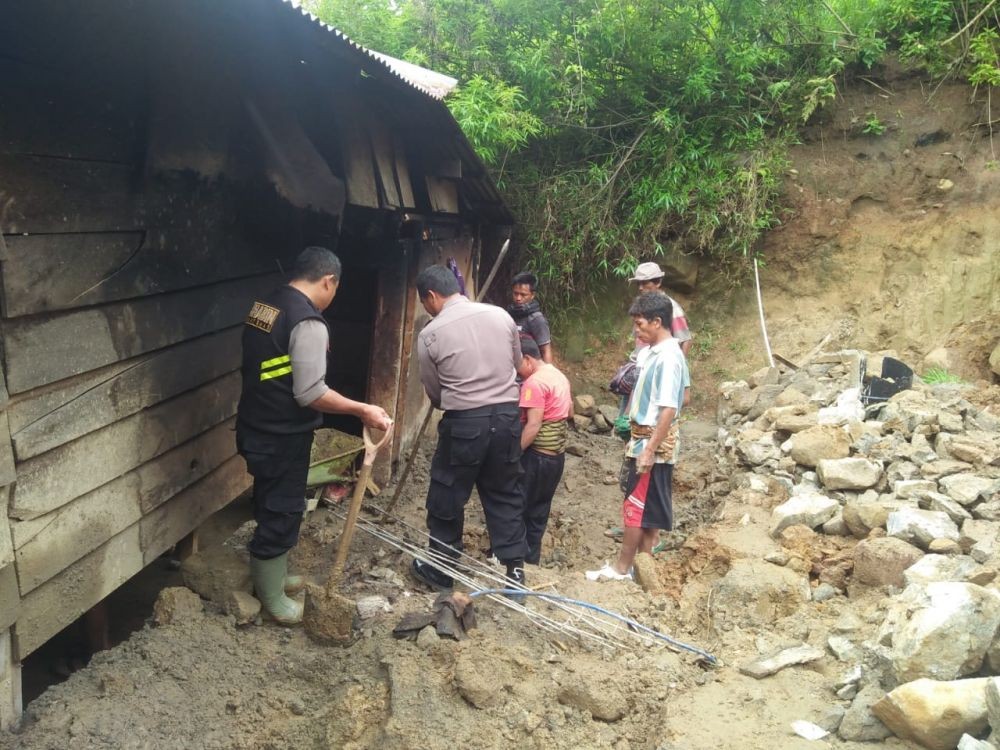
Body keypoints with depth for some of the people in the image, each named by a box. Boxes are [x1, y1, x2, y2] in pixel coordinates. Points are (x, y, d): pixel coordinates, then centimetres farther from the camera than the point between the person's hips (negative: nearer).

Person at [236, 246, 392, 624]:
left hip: (256, 427, 9)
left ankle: (272, 575, 39)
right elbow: (310, 393, -25)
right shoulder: (308, 323, -22)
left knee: (273, 505, 23)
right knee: (282, 512, 5)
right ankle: (271, 598, 20)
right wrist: (362, 410, -17)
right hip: (282, 437, -9)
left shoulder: (263, 305, 6)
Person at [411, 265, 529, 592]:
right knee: (505, 493, 16)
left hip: (464, 422, -4)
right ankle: (514, 567, 22)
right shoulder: (500, 315, 3)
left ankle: (440, 569, 25)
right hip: (507, 415, 4)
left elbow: (433, 392, 3)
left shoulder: (430, 334, -7)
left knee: (447, 497, 12)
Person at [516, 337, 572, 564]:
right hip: (557, 454, 9)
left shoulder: (534, 382, -18)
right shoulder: (560, 376, 11)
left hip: (538, 455, -9)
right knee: (539, 510, 15)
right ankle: (531, 559, 21)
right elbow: (570, 412, 23)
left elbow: (533, 426, -23)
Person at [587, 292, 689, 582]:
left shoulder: (668, 357, -20)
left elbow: (669, 409, -24)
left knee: (636, 505, -1)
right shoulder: (652, 352, 10)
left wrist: (650, 449, -24)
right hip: (644, 439, 9)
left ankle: (622, 567, 9)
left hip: (654, 443, -9)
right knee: (649, 507, 14)